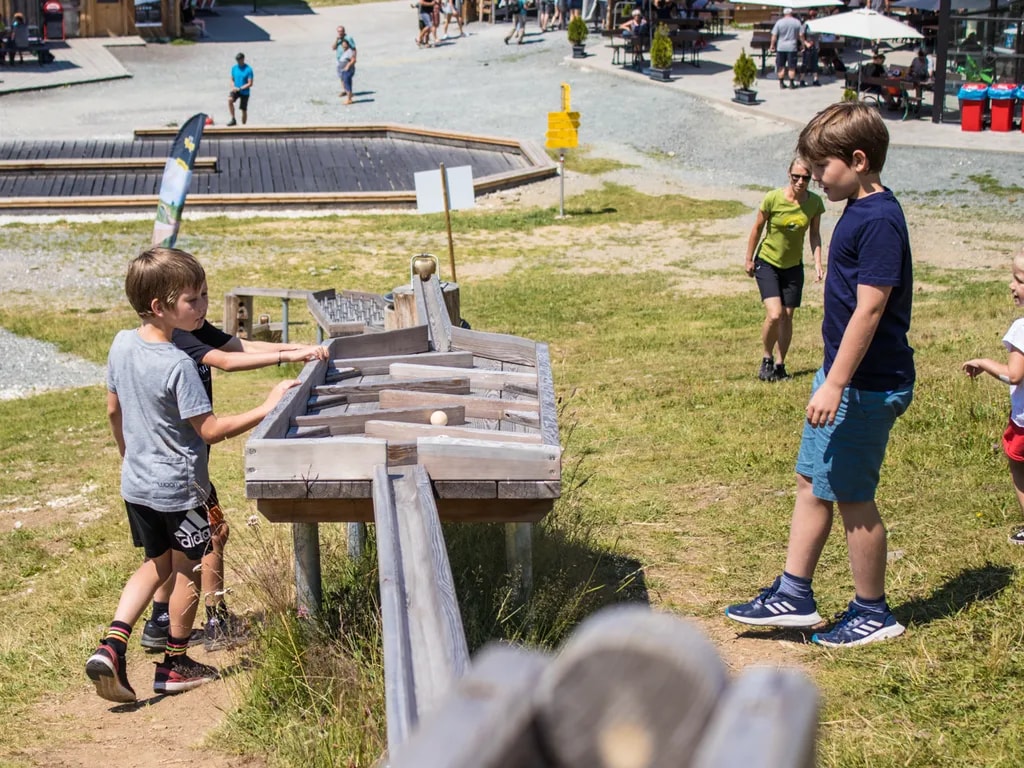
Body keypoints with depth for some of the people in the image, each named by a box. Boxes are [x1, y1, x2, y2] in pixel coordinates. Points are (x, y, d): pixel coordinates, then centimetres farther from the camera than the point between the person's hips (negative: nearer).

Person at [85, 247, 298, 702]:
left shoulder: (121, 345, -3)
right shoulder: (178, 366, -26)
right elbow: (211, 430, -23)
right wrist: (266, 409, -20)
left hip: (136, 484, 7)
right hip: (179, 489, -7)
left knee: (156, 564, 22)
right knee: (188, 572, 13)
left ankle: (111, 647, 7)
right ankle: (175, 665, 26)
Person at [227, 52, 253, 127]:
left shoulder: (248, 69, -10)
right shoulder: (234, 68, 4)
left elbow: (250, 84, -12)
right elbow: (232, 80, 13)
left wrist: (240, 88, -19)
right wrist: (233, 86, -8)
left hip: (244, 92, -3)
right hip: (236, 91, 3)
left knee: (244, 110, 3)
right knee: (230, 99, -27)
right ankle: (233, 119, -20)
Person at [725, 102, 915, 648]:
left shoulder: (879, 220, -20)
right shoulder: (860, 211, 10)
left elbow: (870, 309, -24)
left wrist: (835, 384, -25)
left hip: (866, 386, -10)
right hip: (844, 376, 10)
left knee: (852, 497, 1)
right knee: (811, 482, 14)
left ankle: (873, 613, 16)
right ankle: (794, 595, 24)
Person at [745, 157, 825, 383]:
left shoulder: (815, 203, -10)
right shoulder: (773, 199, -19)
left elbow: (815, 234, 3)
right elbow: (757, 229, -6)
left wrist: (817, 263, -7)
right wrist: (749, 259, 2)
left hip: (793, 266, 3)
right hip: (767, 263, -3)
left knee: (787, 317, 6)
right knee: (774, 315, -16)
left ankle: (780, 365, 21)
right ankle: (767, 359, 7)